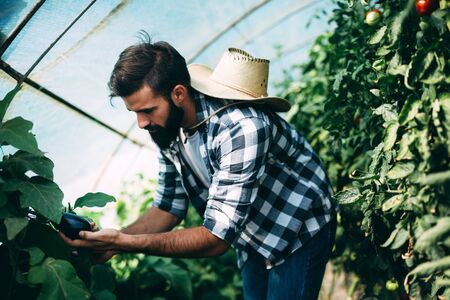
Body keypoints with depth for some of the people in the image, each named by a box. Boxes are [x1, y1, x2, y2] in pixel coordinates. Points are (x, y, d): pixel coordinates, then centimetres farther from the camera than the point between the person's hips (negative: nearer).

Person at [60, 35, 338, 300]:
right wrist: (111, 242, -22)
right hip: (252, 237, 7)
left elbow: (216, 238, -36)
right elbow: (168, 208, -4)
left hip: (299, 230, -6)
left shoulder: (242, 127, -38)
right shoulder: (167, 127, -12)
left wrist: (123, 242, -39)